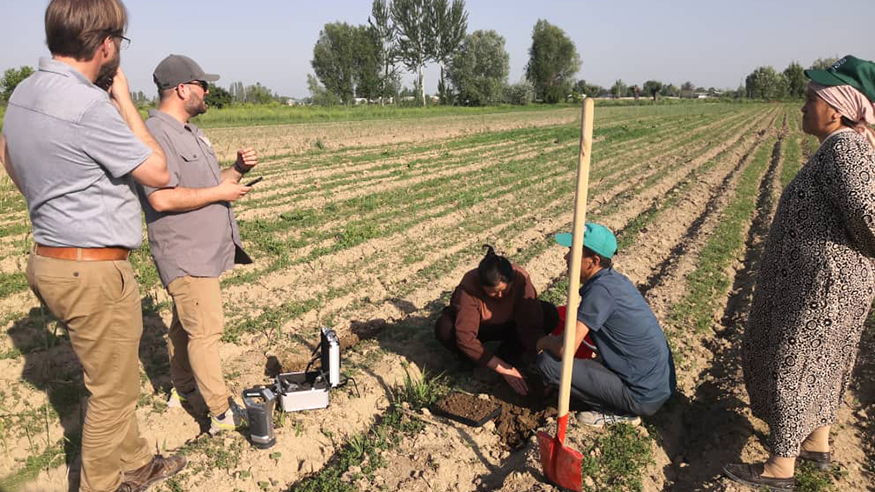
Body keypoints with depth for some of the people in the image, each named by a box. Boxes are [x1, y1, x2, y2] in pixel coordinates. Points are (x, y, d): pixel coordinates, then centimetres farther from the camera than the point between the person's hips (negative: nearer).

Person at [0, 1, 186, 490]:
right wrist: (124, 100, -6)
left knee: (116, 380, 23)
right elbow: (158, 172, -13)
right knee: (113, 392, 7)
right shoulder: (89, 106, -23)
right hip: (94, 271, -10)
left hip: (52, 260, 10)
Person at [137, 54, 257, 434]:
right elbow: (162, 198, -27)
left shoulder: (190, 132, 15)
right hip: (185, 254, -10)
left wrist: (238, 169, 3)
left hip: (204, 249, 10)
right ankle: (222, 413, 2)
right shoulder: (156, 134, -18)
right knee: (206, 330, -6)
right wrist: (219, 192, -19)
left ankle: (182, 387, 36)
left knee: (186, 323, 21)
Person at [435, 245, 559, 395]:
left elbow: (531, 324, -29)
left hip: (508, 326, 3)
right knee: (444, 328, -35)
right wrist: (504, 369, -40)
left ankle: (505, 357, -12)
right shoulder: (468, 288, -35)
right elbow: (465, 338, -39)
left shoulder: (521, 278, -30)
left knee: (550, 314, -23)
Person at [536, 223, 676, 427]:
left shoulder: (601, 290, -24)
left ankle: (620, 412, -2)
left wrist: (545, 341, -5)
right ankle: (624, 406, 14)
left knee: (548, 362, -14)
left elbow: (565, 349, -26)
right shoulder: (615, 278, 4)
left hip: (644, 396, -9)